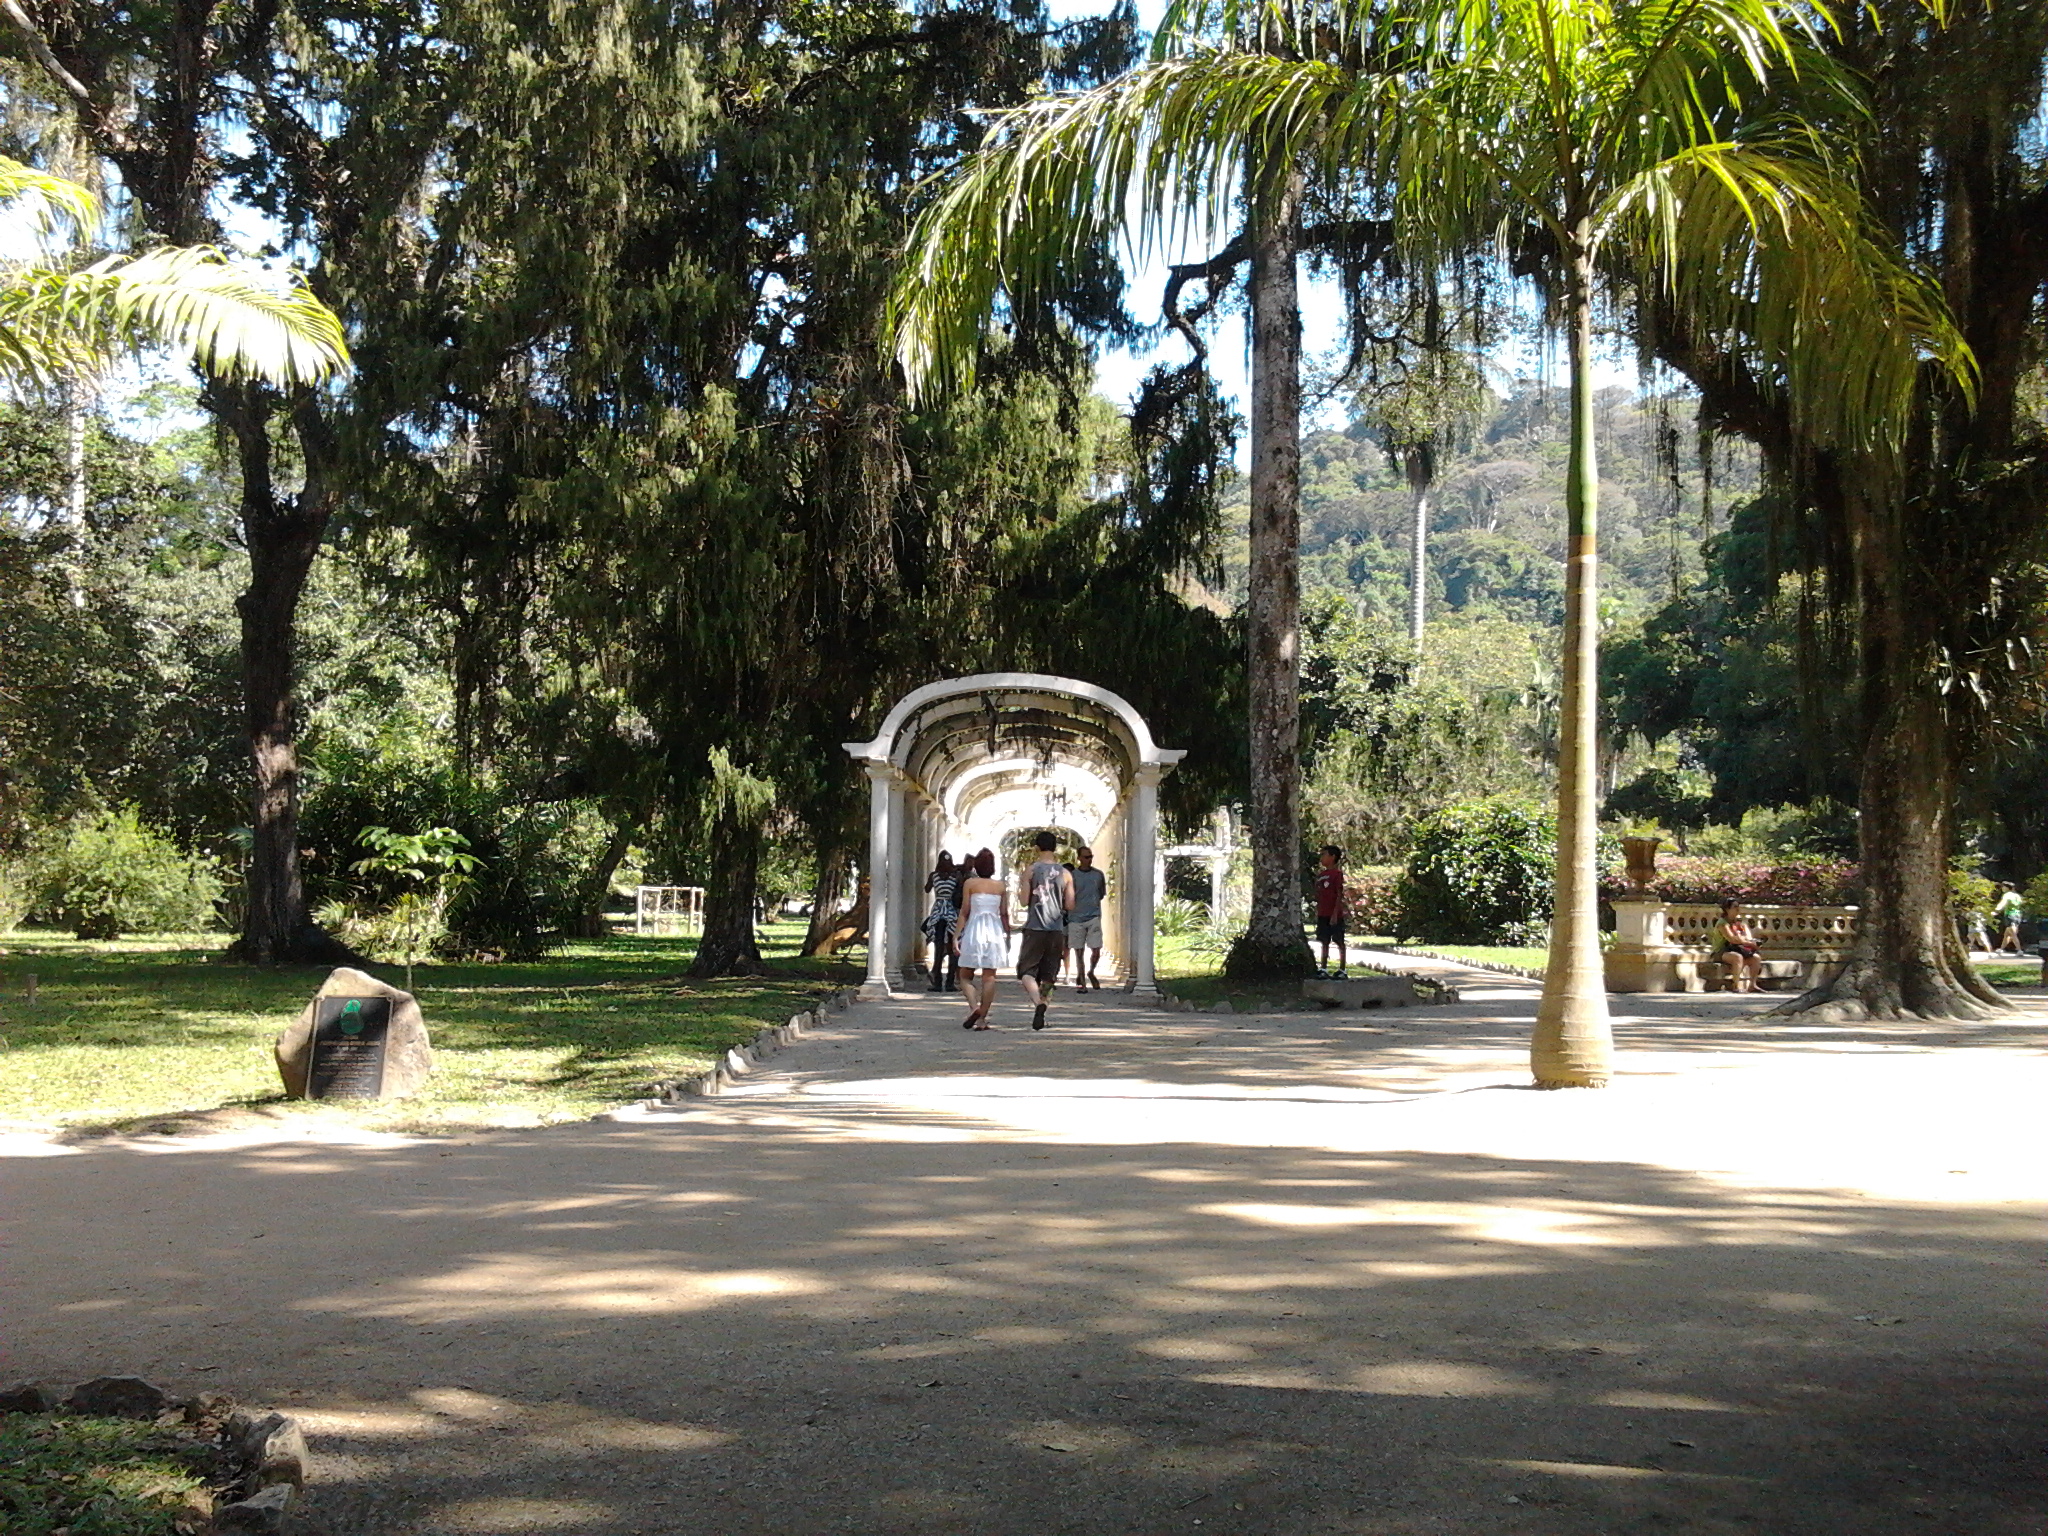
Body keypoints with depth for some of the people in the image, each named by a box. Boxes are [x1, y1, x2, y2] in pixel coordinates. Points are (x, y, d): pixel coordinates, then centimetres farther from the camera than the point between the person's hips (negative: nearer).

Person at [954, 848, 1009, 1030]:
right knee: (989, 977, 4)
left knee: (965, 975, 8)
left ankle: (974, 1007, -16)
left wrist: (956, 936, 0)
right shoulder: (1001, 886, 5)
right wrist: (1008, 936, 17)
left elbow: (964, 912, -3)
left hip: (974, 930, -2)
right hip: (994, 932, 2)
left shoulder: (969, 883, -2)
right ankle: (982, 1018, 1)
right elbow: (1004, 914, 7)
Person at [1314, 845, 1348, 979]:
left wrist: (1335, 914, -17)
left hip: (1334, 915, -7)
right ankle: (1324, 969, 13)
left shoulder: (1337, 874, -9)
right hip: (1322, 915, 7)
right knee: (1324, 942, 9)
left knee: (1339, 942, 0)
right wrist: (1317, 913, 13)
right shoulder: (1320, 874, 13)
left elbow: (1340, 895, -12)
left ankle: (1342, 970, 4)